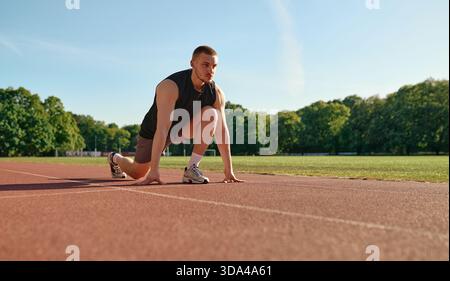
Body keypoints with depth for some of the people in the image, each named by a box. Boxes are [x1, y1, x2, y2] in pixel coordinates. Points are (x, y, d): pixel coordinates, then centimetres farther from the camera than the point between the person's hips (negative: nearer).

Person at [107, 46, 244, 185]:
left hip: (183, 126, 4)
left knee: (211, 114, -26)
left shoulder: (216, 93, -20)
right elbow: (162, 129, -42)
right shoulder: (170, 86, -35)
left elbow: (222, 130, -18)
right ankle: (115, 158, 43)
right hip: (153, 129, -3)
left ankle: (192, 168, -19)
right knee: (138, 173, 6)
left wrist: (228, 170, -21)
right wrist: (154, 170, -46)